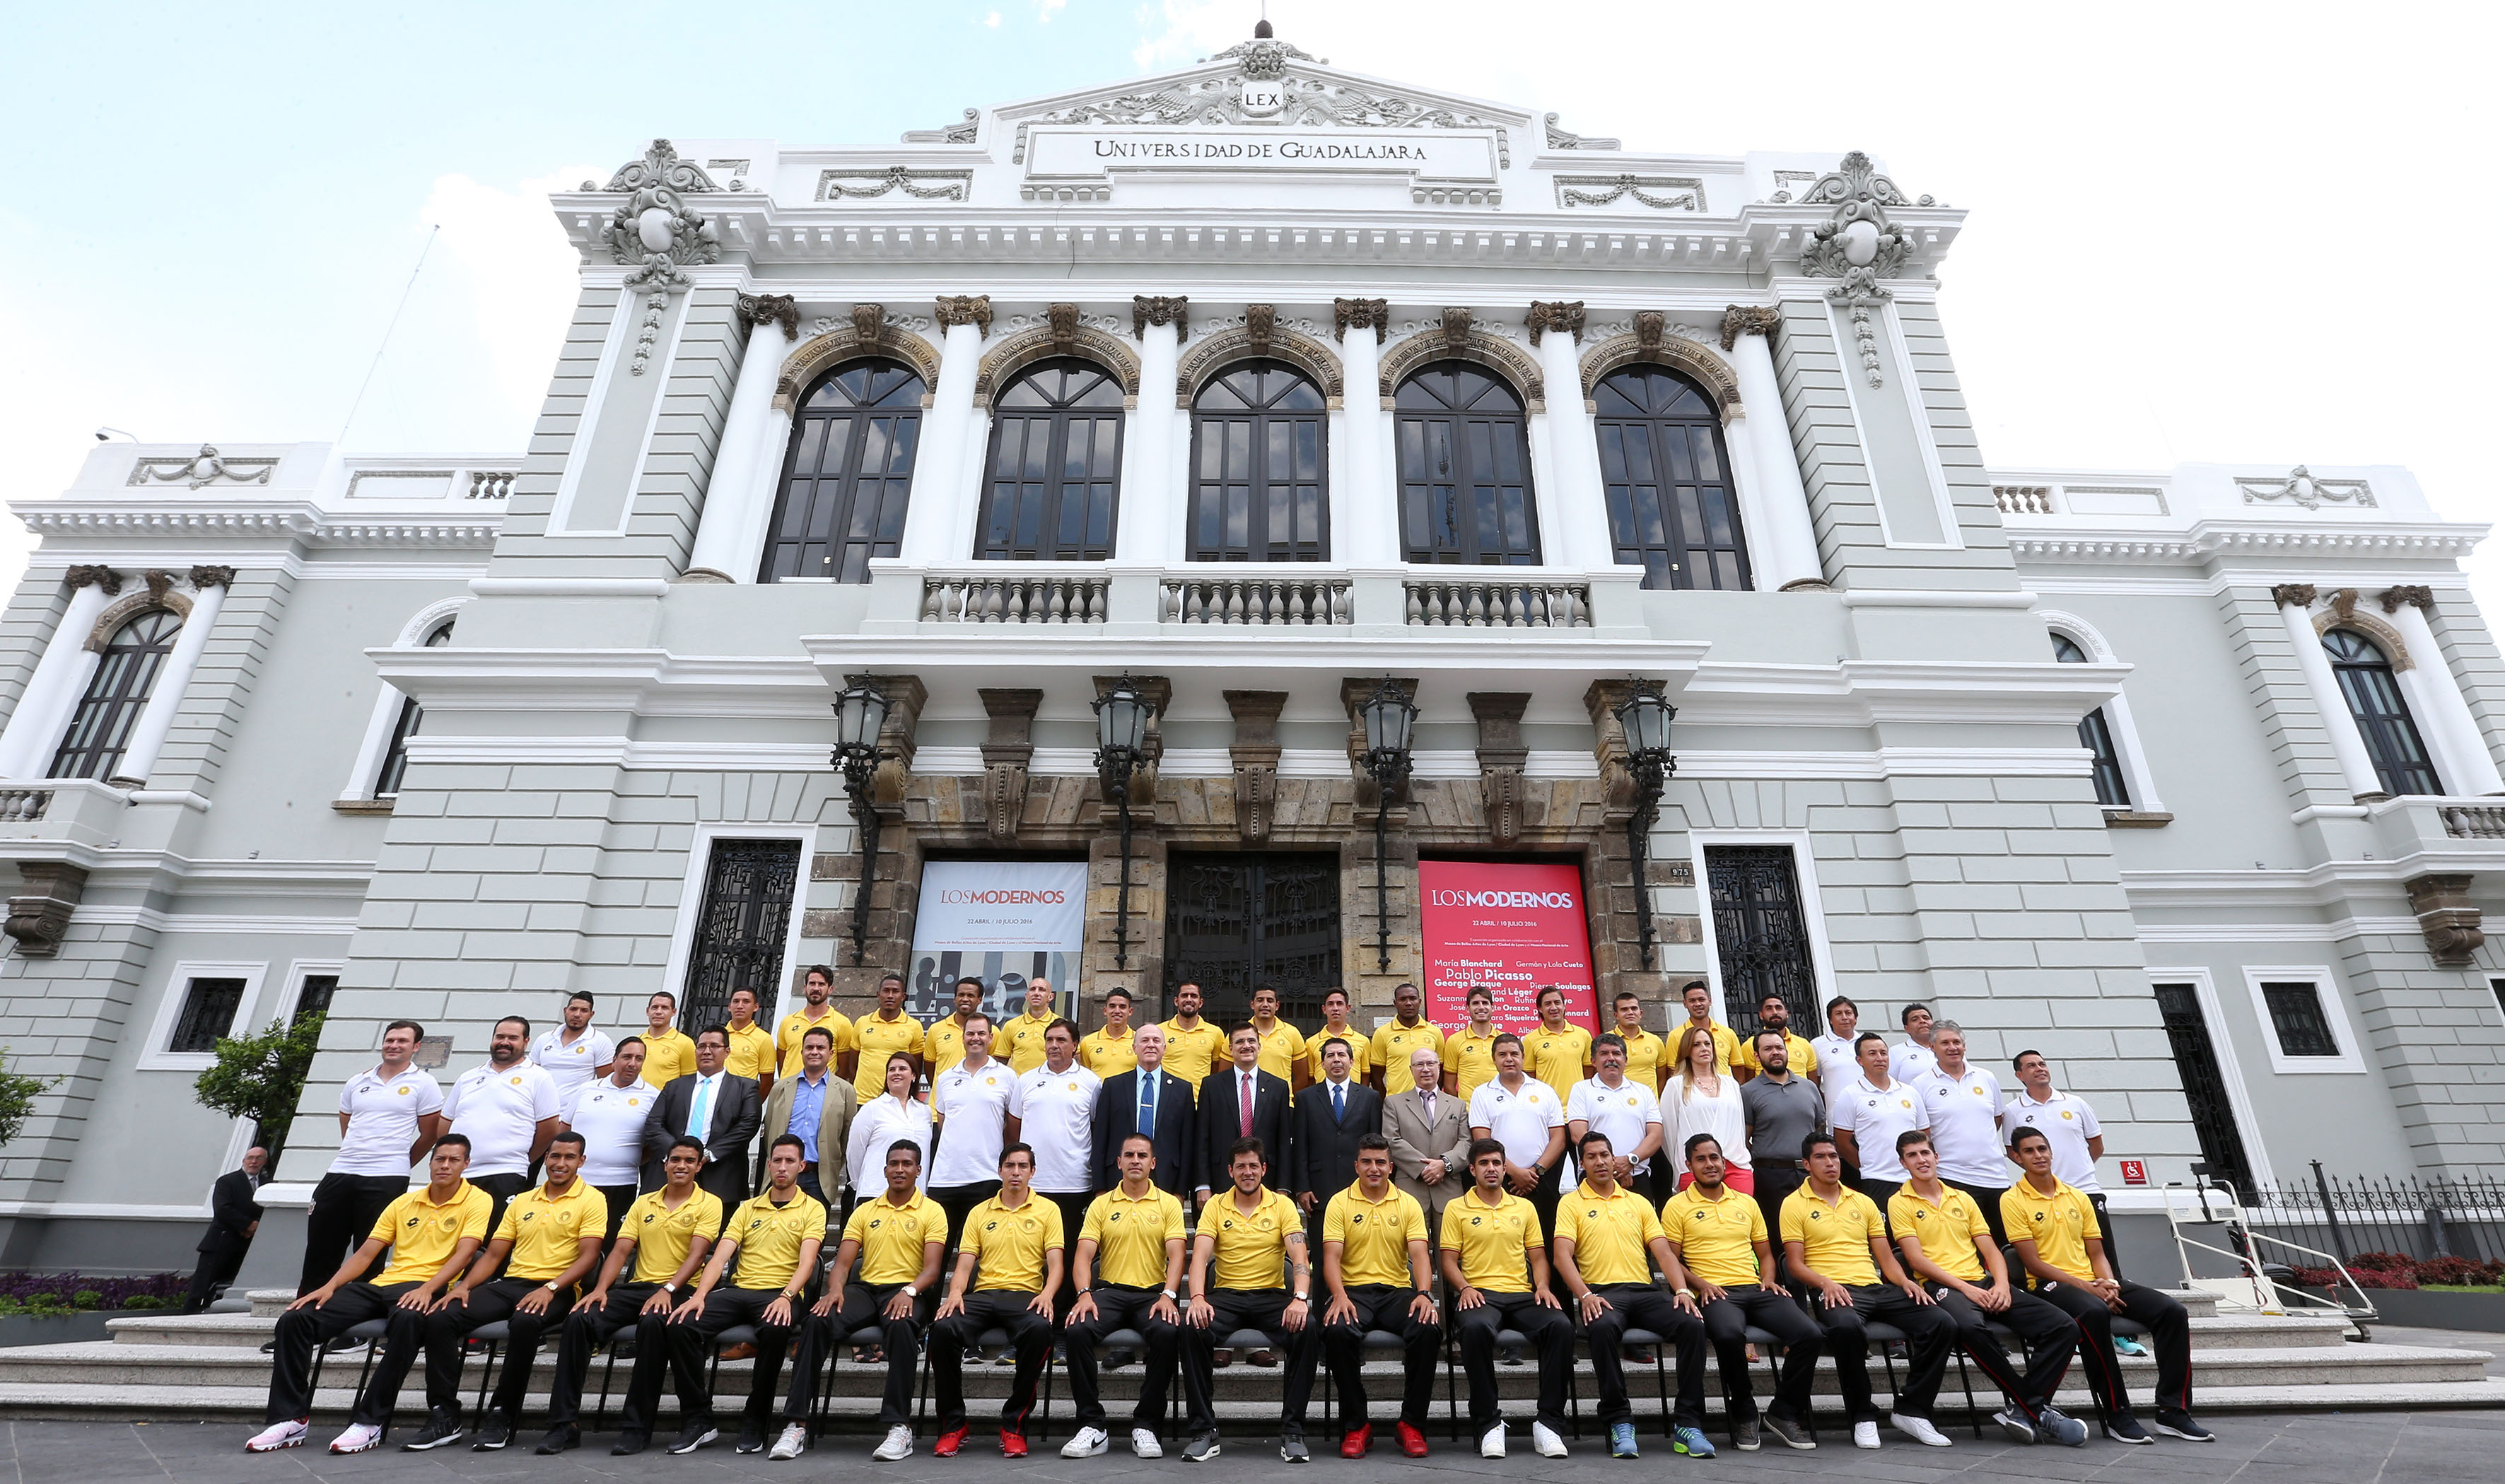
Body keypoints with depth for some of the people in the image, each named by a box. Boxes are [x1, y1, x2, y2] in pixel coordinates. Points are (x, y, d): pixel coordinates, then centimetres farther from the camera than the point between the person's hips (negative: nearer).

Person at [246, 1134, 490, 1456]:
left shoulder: (476, 1201, 0)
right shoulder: (404, 1203, 19)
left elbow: (463, 1254, -12)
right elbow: (365, 1253, 17)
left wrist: (427, 1289, -26)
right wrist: (330, 1286, 0)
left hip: (423, 1288, -7)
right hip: (381, 1284, 7)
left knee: (408, 1319, -41)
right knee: (295, 1319, -11)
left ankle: (369, 1423, -29)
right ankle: (290, 1418, -3)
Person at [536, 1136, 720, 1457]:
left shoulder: (709, 1204, 1)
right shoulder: (643, 1203, 17)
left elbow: (696, 1254, -10)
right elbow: (620, 1251, 9)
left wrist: (667, 1290, -24)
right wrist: (600, 1289, -8)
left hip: (676, 1291, -5)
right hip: (636, 1287, 5)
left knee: (653, 1322, -37)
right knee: (579, 1319, -21)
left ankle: (637, 1427, -23)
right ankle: (565, 1423, -12)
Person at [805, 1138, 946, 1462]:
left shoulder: (932, 1211, 4)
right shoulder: (864, 1211, 17)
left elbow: (931, 1268, -5)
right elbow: (843, 1262, 9)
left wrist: (909, 1291, -26)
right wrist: (835, 1289, -13)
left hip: (908, 1291, -4)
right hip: (865, 1287, 4)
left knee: (901, 1326, -38)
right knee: (817, 1321, -26)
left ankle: (899, 1426, -30)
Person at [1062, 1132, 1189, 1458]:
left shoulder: (1168, 1204, 7)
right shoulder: (1101, 1205, 10)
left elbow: (1176, 1254, -3)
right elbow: (1084, 1254, 1)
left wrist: (1168, 1296, -21)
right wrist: (1085, 1294, -18)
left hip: (1152, 1292, -1)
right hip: (1109, 1290, 1)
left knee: (1168, 1332, -33)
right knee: (1076, 1330, -29)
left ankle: (1145, 1425, -15)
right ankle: (1092, 1424, -14)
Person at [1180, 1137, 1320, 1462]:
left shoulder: (1282, 1204, 2)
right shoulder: (1215, 1207, 4)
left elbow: (1299, 1256, -8)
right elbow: (1200, 1257, -7)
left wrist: (1300, 1298, -27)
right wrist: (1197, 1298, -27)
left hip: (1272, 1294, 0)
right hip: (1226, 1294, 1)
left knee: (1307, 1330, -30)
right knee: (1192, 1328, -30)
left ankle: (1292, 1430, -14)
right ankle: (1203, 1430, -14)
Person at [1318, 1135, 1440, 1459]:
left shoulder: (1408, 1204, 8)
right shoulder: (1340, 1203, 4)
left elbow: (1419, 1253, -3)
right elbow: (1332, 1256, -5)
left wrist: (1424, 1294, -22)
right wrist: (1339, 1296, -24)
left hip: (1398, 1290, 1)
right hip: (1354, 1290, -1)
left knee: (1428, 1329, -29)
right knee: (1336, 1331, -33)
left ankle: (1412, 1423, -9)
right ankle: (1356, 1425, -11)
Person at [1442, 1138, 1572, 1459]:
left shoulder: (1524, 1207, 19)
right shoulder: (1457, 1208, 9)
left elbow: (1538, 1256, 18)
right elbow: (1450, 1260, 5)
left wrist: (1542, 1285, -2)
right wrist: (1464, 1288, -13)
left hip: (1522, 1294, 3)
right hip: (1478, 1294, -3)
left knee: (1561, 1325, -29)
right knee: (1476, 1328, -38)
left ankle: (1548, 1421, -18)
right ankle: (1488, 1421, -22)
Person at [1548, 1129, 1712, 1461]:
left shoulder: (1639, 1203, 20)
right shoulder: (1571, 1204, 8)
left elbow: (1663, 1252, 12)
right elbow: (1563, 1256, -4)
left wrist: (1682, 1290, -7)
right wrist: (1585, 1295, -20)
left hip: (1645, 1291, 4)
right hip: (1601, 1293, -4)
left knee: (1692, 1324, -25)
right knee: (1603, 1327, -38)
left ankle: (1687, 1424, -16)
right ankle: (1619, 1422, -22)